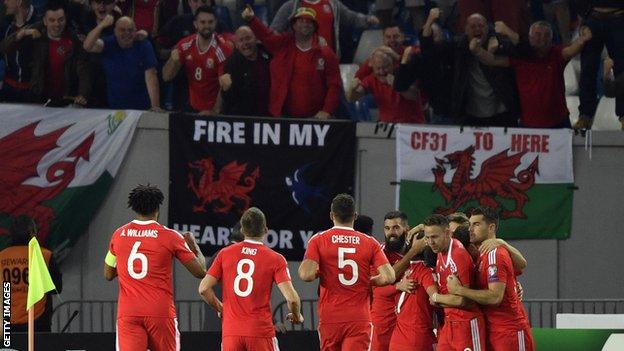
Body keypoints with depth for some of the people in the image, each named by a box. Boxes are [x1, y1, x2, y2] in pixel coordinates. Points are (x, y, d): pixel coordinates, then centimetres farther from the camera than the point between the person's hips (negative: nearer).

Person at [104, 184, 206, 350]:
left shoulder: (119, 235, 6)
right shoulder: (170, 237, -2)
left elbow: (108, 275, 18)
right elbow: (200, 271, 2)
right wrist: (194, 246, 19)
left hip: (127, 313, 1)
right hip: (161, 312, -1)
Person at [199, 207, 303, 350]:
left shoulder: (225, 254, 6)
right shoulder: (275, 259, -1)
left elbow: (204, 289, 2)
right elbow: (291, 298, -9)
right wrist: (296, 316, 12)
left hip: (231, 332, 2)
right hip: (260, 332, -2)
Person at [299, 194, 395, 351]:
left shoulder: (318, 241, 0)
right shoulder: (370, 243, 3)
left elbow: (306, 275, -14)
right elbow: (389, 277, -6)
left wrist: (319, 273, 8)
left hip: (330, 318, 1)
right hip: (359, 319, -1)